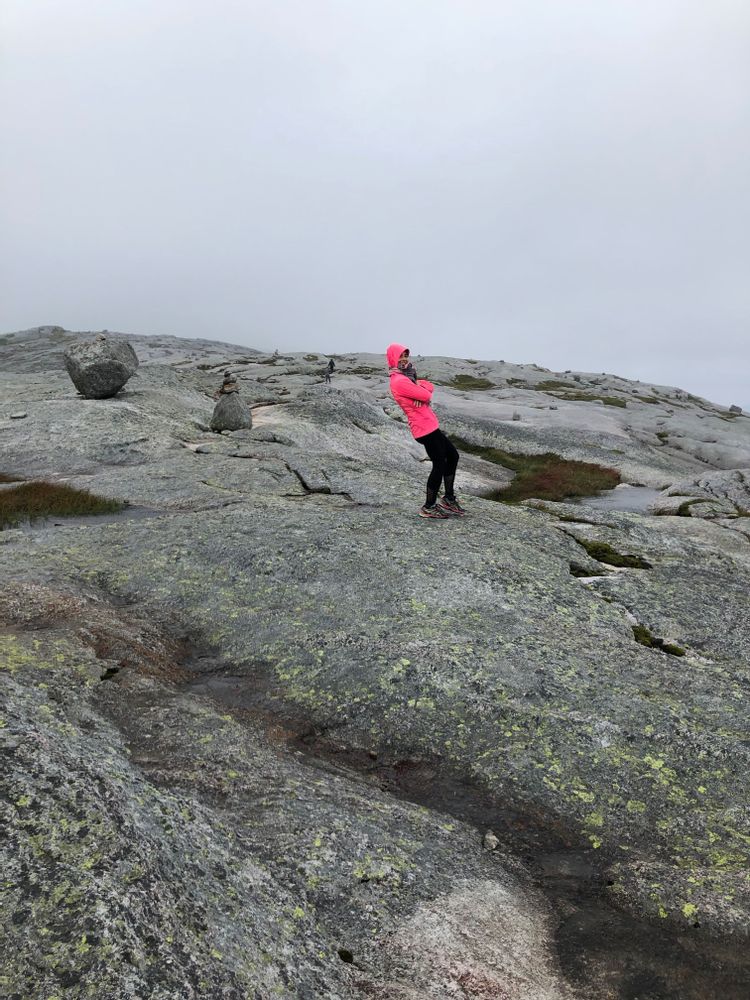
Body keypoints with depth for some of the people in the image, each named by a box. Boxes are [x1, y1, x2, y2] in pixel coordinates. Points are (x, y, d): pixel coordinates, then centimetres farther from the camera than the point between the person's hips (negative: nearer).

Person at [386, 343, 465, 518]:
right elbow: (426, 395, -19)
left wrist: (419, 387, -9)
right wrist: (419, 387, 0)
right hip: (425, 427, -11)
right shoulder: (399, 381, -18)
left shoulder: (405, 377, 16)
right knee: (439, 465, -4)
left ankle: (449, 499, 26)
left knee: (452, 455, 18)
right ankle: (428, 508, 6)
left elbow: (429, 386, 12)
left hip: (430, 425, 11)